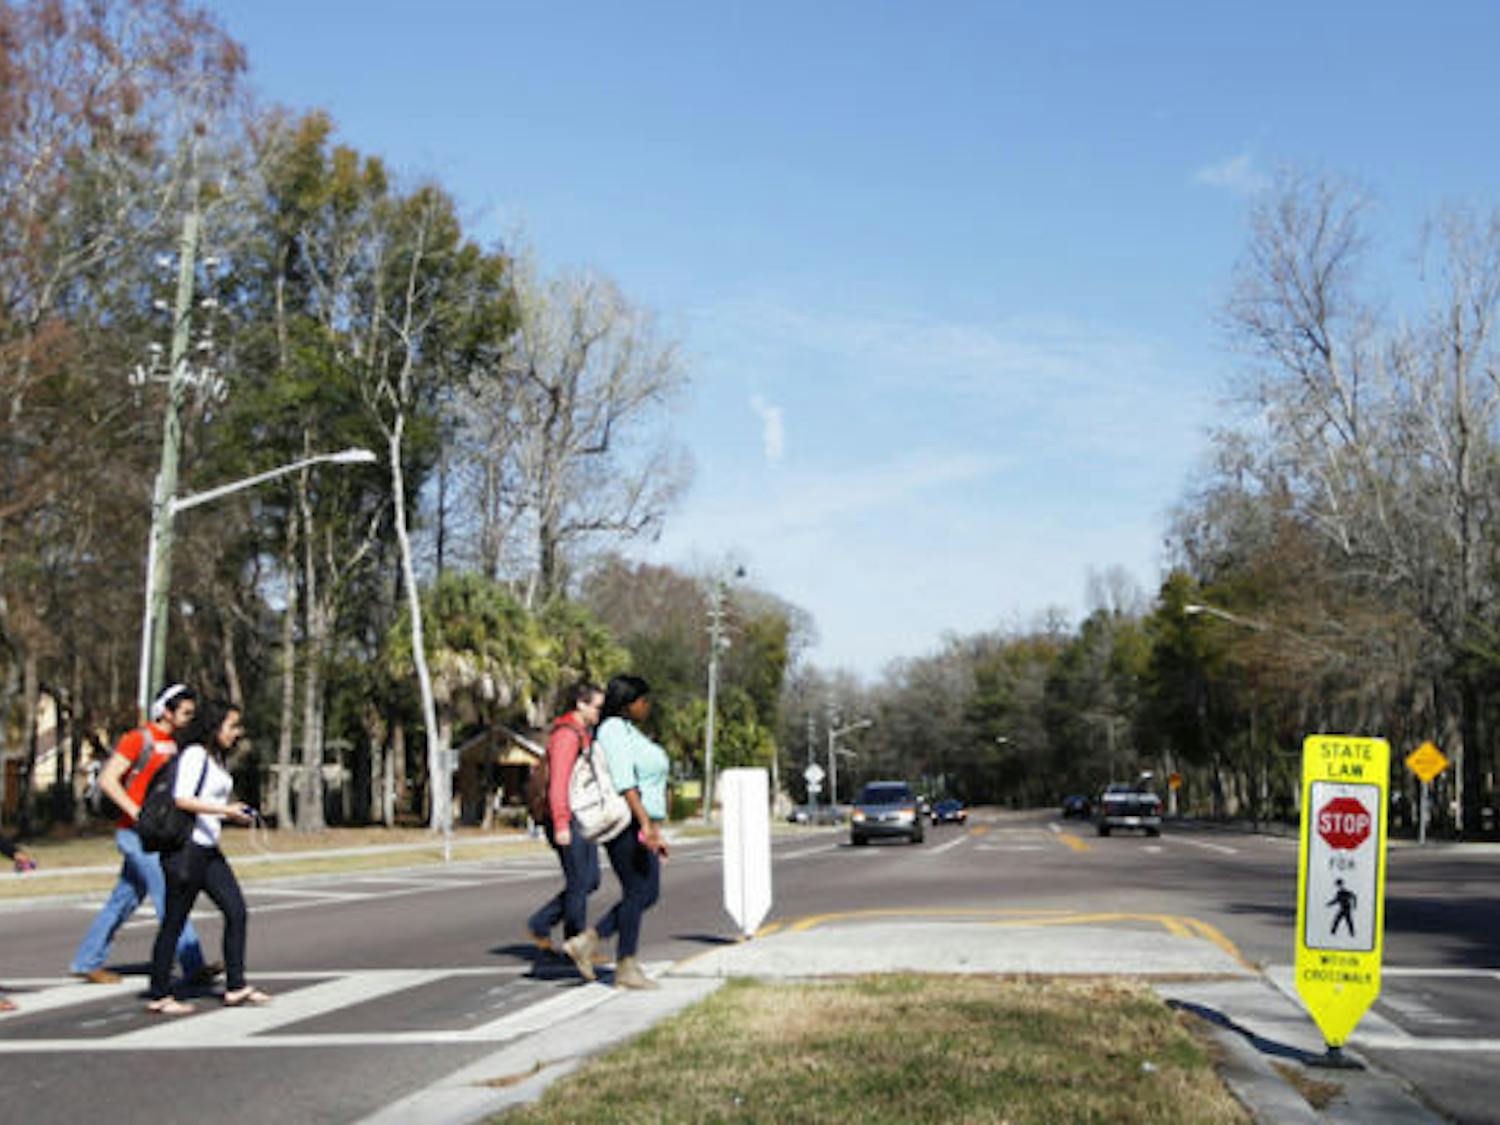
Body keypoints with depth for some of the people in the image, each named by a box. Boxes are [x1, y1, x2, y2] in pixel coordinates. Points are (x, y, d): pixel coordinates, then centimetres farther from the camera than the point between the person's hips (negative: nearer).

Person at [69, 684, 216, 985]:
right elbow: (107, 780, -16)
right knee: (169, 898, -10)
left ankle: (87, 962, 22)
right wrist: (138, 814, -22)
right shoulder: (138, 739, -11)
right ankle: (193, 966, -10)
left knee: (125, 899, 13)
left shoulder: (171, 743, 14)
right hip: (135, 834, -9)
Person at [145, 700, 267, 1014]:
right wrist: (225, 810, -20)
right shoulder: (195, 754, -12)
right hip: (186, 847, -9)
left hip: (208, 849, 9)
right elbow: (181, 799, -22)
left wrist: (234, 812, 10)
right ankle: (158, 996, 9)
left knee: (236, 910, 5)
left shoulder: (217, 758, 16)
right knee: (174, 922, -1)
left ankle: (235, 987, 11)